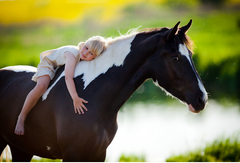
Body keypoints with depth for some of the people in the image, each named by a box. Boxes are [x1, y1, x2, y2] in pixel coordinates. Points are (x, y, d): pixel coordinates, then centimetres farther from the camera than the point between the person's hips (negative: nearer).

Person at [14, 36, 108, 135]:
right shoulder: (73, 54, -39)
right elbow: (68, 78, -50)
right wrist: (75, 99, -57)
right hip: (48, 64, -8)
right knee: (41, 86, -33)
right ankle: (21, 118, -24)